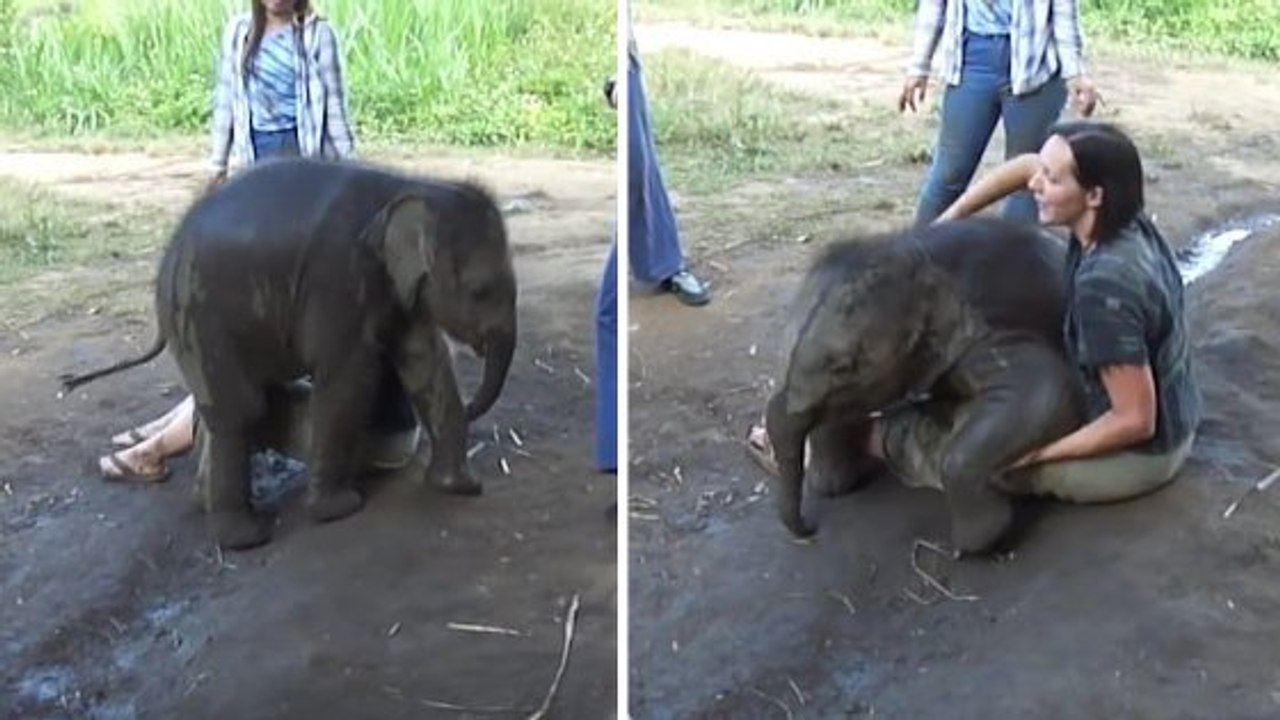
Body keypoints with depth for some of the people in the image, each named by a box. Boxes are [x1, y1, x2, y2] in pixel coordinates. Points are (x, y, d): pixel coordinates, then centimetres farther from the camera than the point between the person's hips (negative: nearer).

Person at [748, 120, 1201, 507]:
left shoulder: (1103, 288, -34)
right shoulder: (1122, 223, -8)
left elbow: (1135, 420, -29)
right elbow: (1024, 167, 8)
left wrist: (1036, 453, -21)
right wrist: (945, 223, 3)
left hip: (1138, 454, -8)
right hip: (1170, 423, 8)